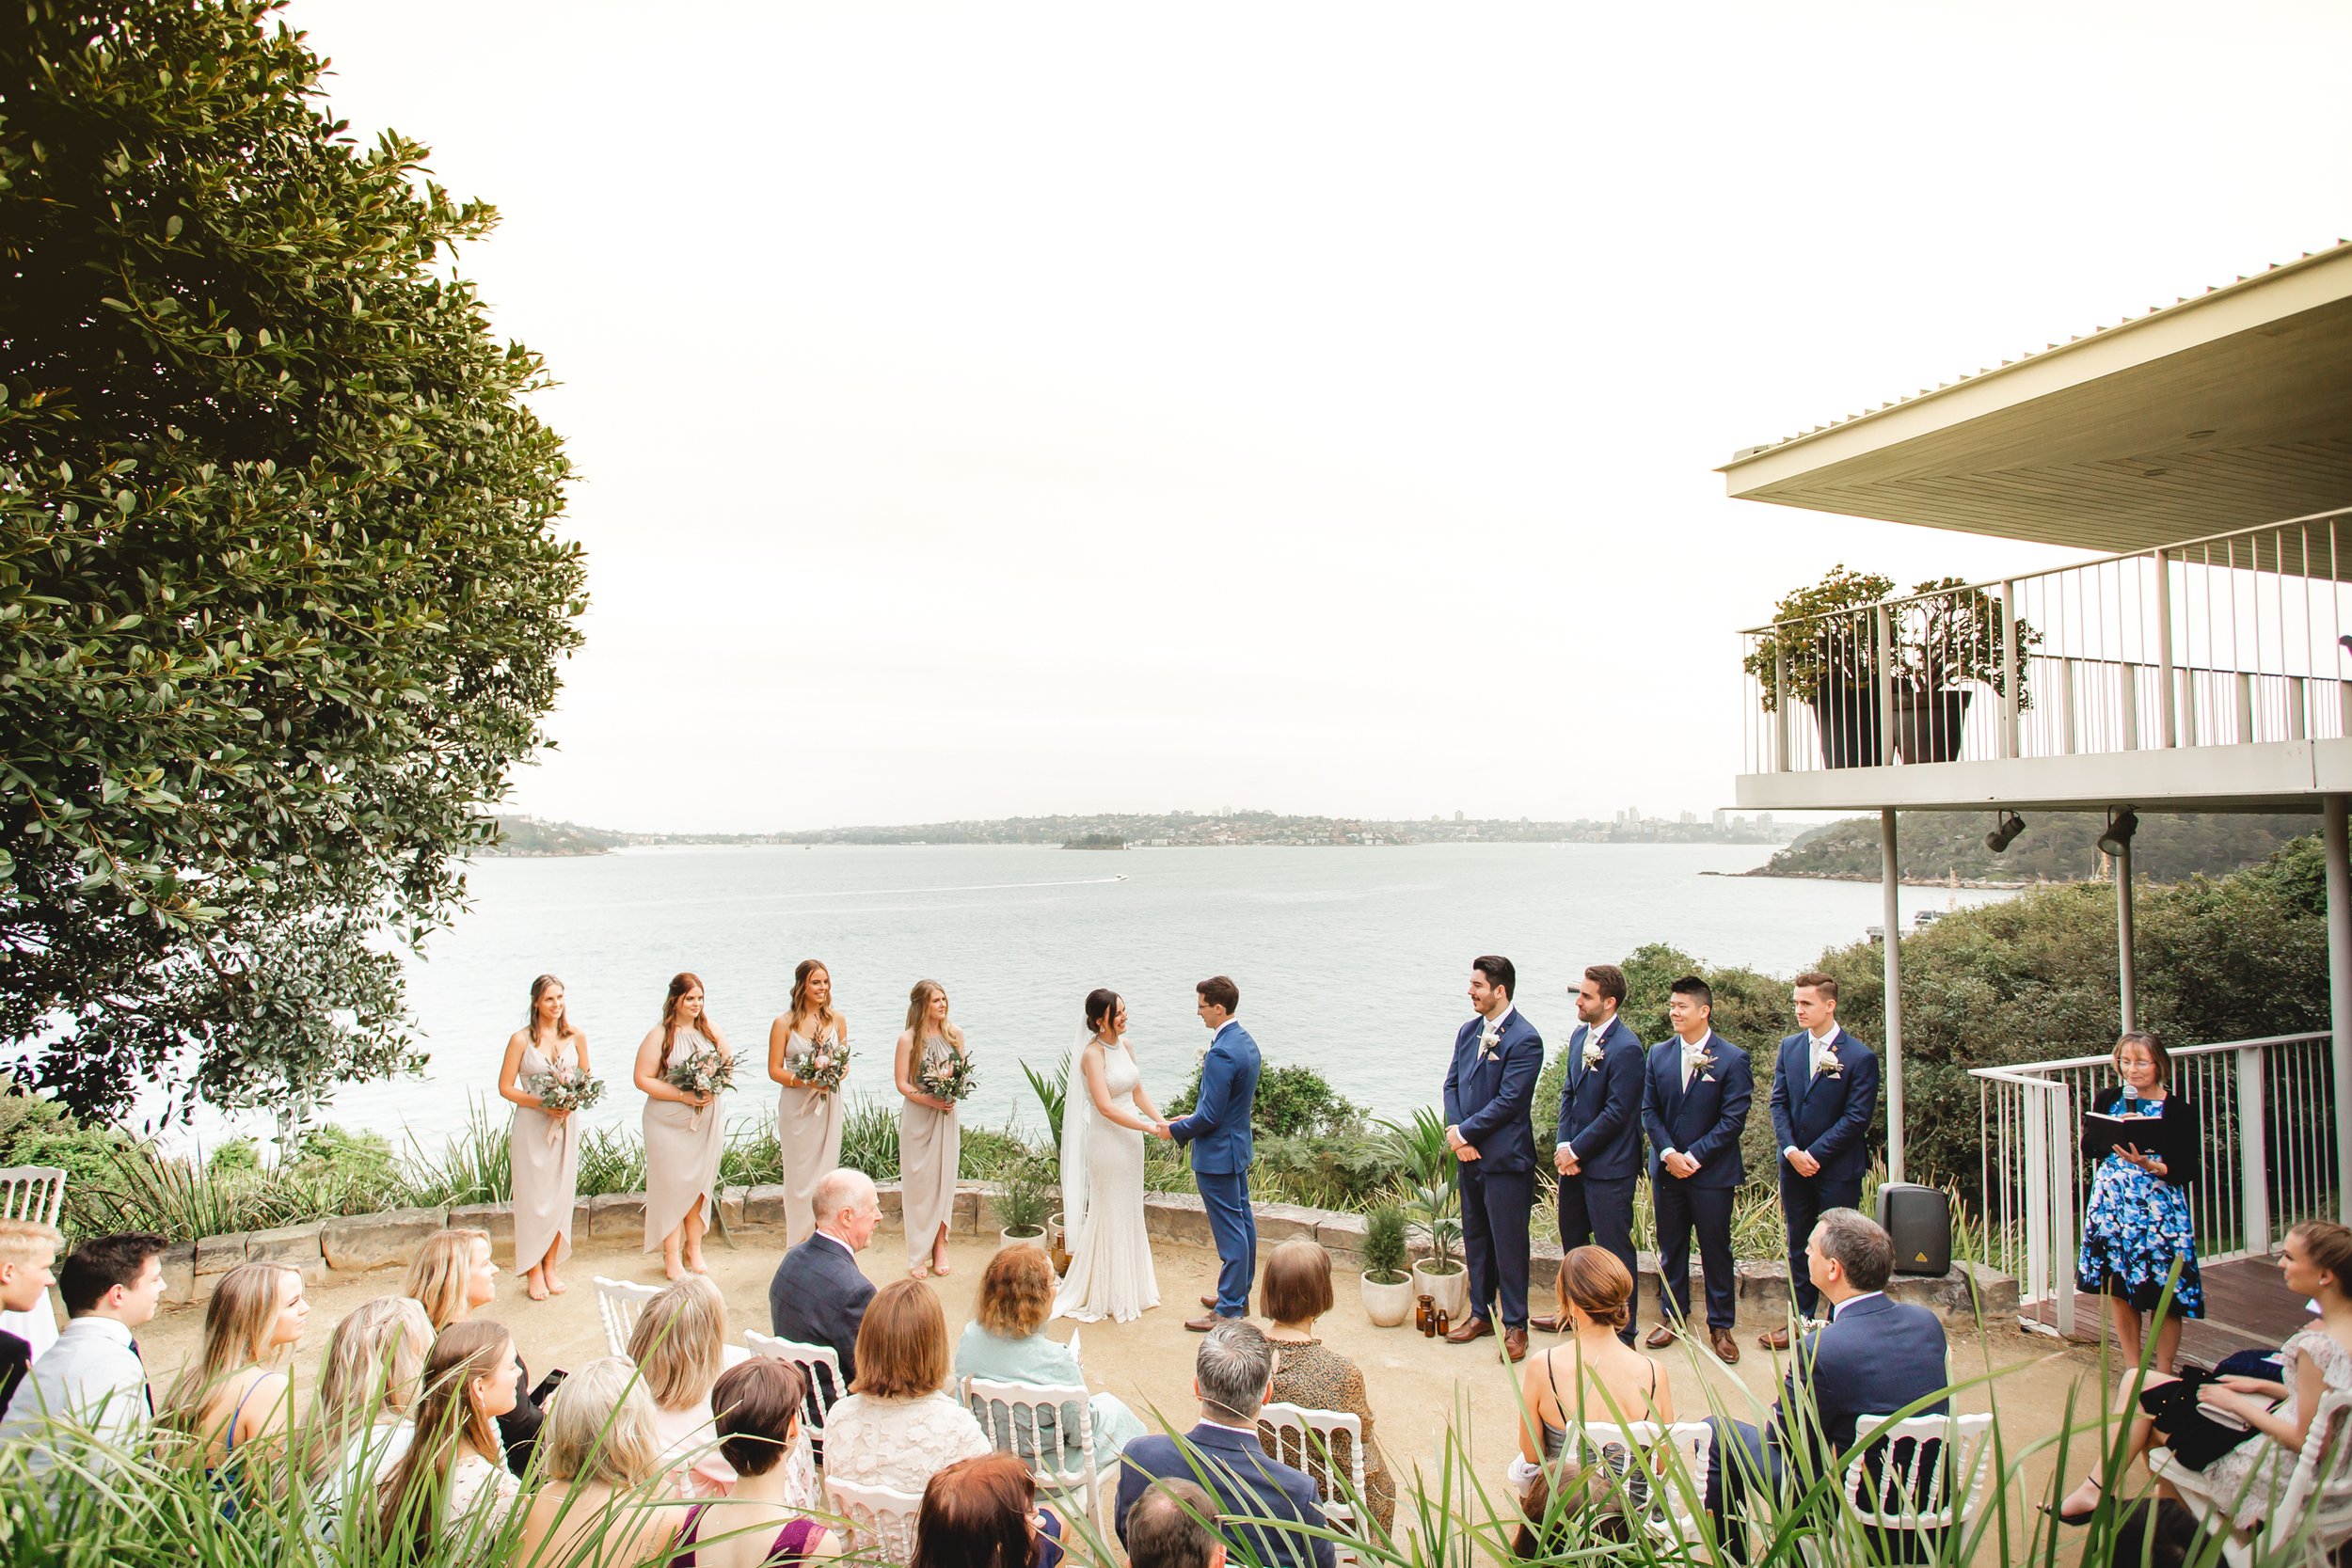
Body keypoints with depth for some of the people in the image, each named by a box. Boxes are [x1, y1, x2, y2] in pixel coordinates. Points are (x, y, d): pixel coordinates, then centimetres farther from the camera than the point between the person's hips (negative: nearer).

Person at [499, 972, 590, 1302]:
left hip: (565, 1125, 3)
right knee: (534, 1199, 0)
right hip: (531, 1126, -3)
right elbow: (505, 1088, -5)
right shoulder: (521, 1039, -7)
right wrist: (543, 1104, -17)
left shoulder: (576, 1037, 2)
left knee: (562, 1196, 7)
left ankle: (550, 1267, 20)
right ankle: (533, 1272, 13)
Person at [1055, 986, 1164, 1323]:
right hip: (1107, 1140, -7)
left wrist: (1162, 1120, -4)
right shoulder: (1093, 1054, -18)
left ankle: (1130, 1282, 33)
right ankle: (1108, 1292, 19)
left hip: (1131, 1139, 8)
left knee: (1130, 1211, 18)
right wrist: (1151, 1128, -25)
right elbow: (1105, 1107, -24)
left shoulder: (1125, 1045, 5)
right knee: (1110, 1215, 4)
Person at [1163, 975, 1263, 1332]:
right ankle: (1240, 1294, 31)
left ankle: (1228, 1310, 7)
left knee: (1230, 1230, -2)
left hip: (1218, 1154, -10)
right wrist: (1192, 1118, 15)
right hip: (1239, 1145, 10)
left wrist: (1176, 1130, -8)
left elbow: (1210, 1116, -24)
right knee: (1242, 1220, 18)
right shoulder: (1246, 1042, 5)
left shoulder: (1221, 1053, -26)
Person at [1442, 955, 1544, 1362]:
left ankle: (1515, 1325, 17)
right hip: (1470, 1154, 7)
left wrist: (1464, 1132, -14)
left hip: (1506, 1158, -7)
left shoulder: (1524, 1039, -16)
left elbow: (1509, 1101, -19)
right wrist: (1455, 1131, -5)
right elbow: (1452, 1084, 11)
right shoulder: (1468, 1031, 9)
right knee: (1475, 1237, 17)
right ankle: (1480, 1314, 30)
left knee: (1509, 1244, 3)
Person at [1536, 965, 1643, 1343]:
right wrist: (1563, 1144, 0)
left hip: (1608, 1167, -8)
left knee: (1613, 1248, 3)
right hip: (1573, 1159, 8)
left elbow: (1616, 1113, -19)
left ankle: (1623, 1330, 16)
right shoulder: (1580, 1036, 7)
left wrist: (1576, 1150, -13)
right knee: (1572, 1240, 20)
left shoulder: (1626, 1048, -19)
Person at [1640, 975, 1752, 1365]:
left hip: (1712, 1172, -3)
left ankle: (1720, 1326, 20)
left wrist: (1694, 1156, -15)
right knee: (1671, 1247, 13)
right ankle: (1672, 1316, 28)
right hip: (1667, 1168, 4)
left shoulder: (1732, 1059, -8)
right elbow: (1648, 1110, 4)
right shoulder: (1659, 1054, 4)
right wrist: (1668, 1153, -10)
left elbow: (1732, 1119, -11)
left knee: (1716, 1251, 6)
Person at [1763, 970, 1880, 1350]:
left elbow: (1856, 1118, -13)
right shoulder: (1789, 1047, 4)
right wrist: (1791, 1151, -10)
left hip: (1838, 1168, -5)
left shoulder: (1859, 1057, -11)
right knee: (1798, 1247, 14)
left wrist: (1815, 1154, -15)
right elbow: (1778, 1102, 4)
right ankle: (1802, 1320, 27)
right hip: (1794, 1165, 5)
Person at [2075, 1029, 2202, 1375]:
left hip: (2159, 1209, -3)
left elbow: (2188, 1169, -7)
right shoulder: (2106, 1100, 5)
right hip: (2111, 1204, 3)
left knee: (2163, 1295, 0)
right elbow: (2088, 1147, 3)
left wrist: (2151, 1165, -23)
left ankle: (2163, 1373, 16)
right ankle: (2135, 1369, 23)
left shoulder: (2178, 1109, -5)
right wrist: (2114, 1133, -14)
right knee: (2117, 1289, 8)